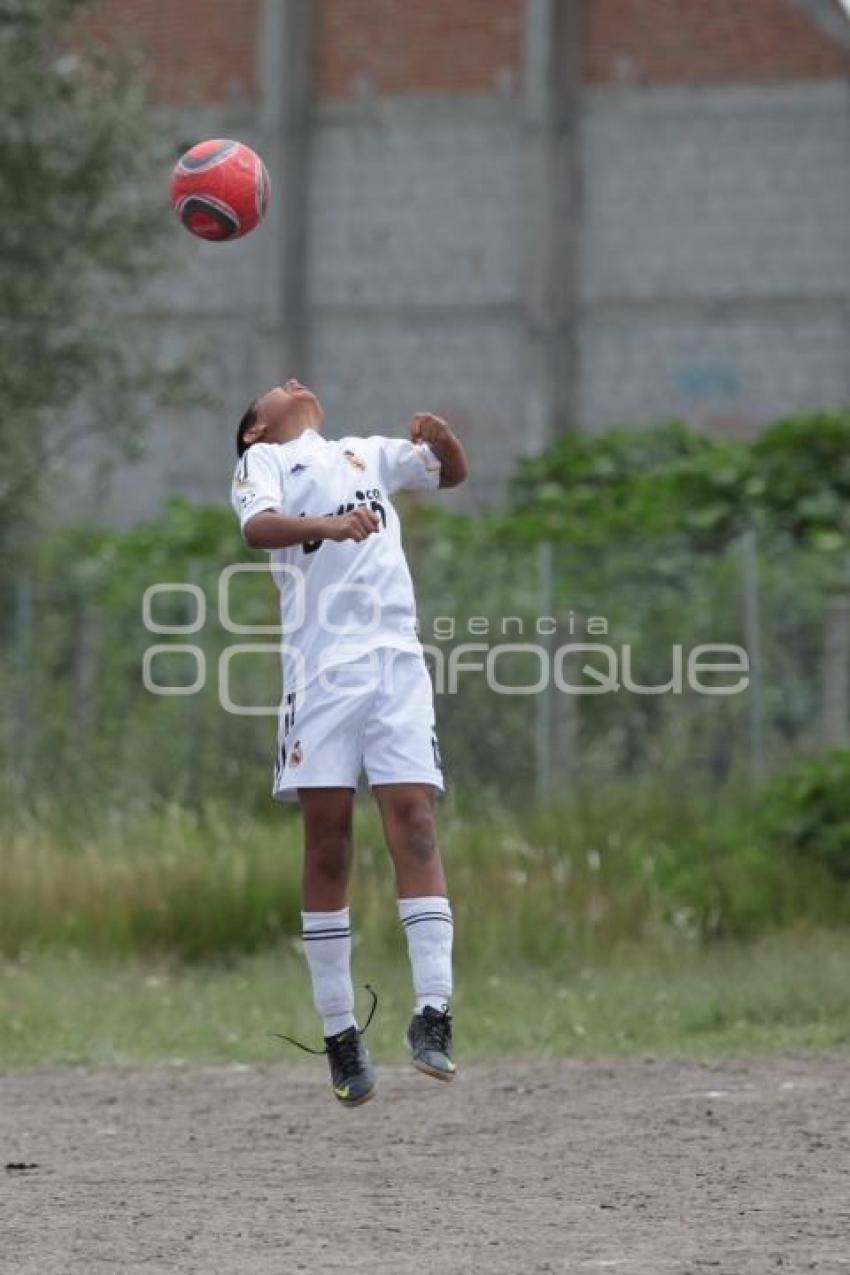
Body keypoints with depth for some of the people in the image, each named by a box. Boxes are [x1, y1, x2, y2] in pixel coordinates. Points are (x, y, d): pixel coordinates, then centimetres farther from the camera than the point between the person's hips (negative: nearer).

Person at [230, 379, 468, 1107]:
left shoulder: (368, 455, 26)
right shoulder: (264, 460, 13)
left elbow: (452, 475, 31)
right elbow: (258, 526, -7)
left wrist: (443, 439, 7)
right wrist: (329, 526, -27)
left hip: (397, 660, 3)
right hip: (320, 663, -3)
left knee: (413, 821, -11)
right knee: (327, 841, -4)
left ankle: (432, 1015, -18)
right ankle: (340, 1034, 0)